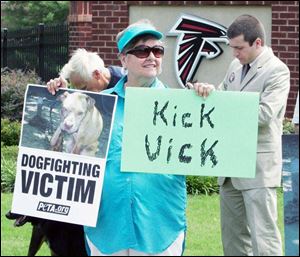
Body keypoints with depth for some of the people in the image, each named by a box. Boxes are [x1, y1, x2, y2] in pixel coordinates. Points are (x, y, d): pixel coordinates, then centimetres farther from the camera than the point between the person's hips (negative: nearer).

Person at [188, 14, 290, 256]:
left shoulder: (277, 70, -10)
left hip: (258, 168, -8)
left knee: (263, 236, -11)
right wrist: (207, 91, -5)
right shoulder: (236, 66, 13)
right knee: (233, 235, 15)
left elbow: (265, 114, -20)